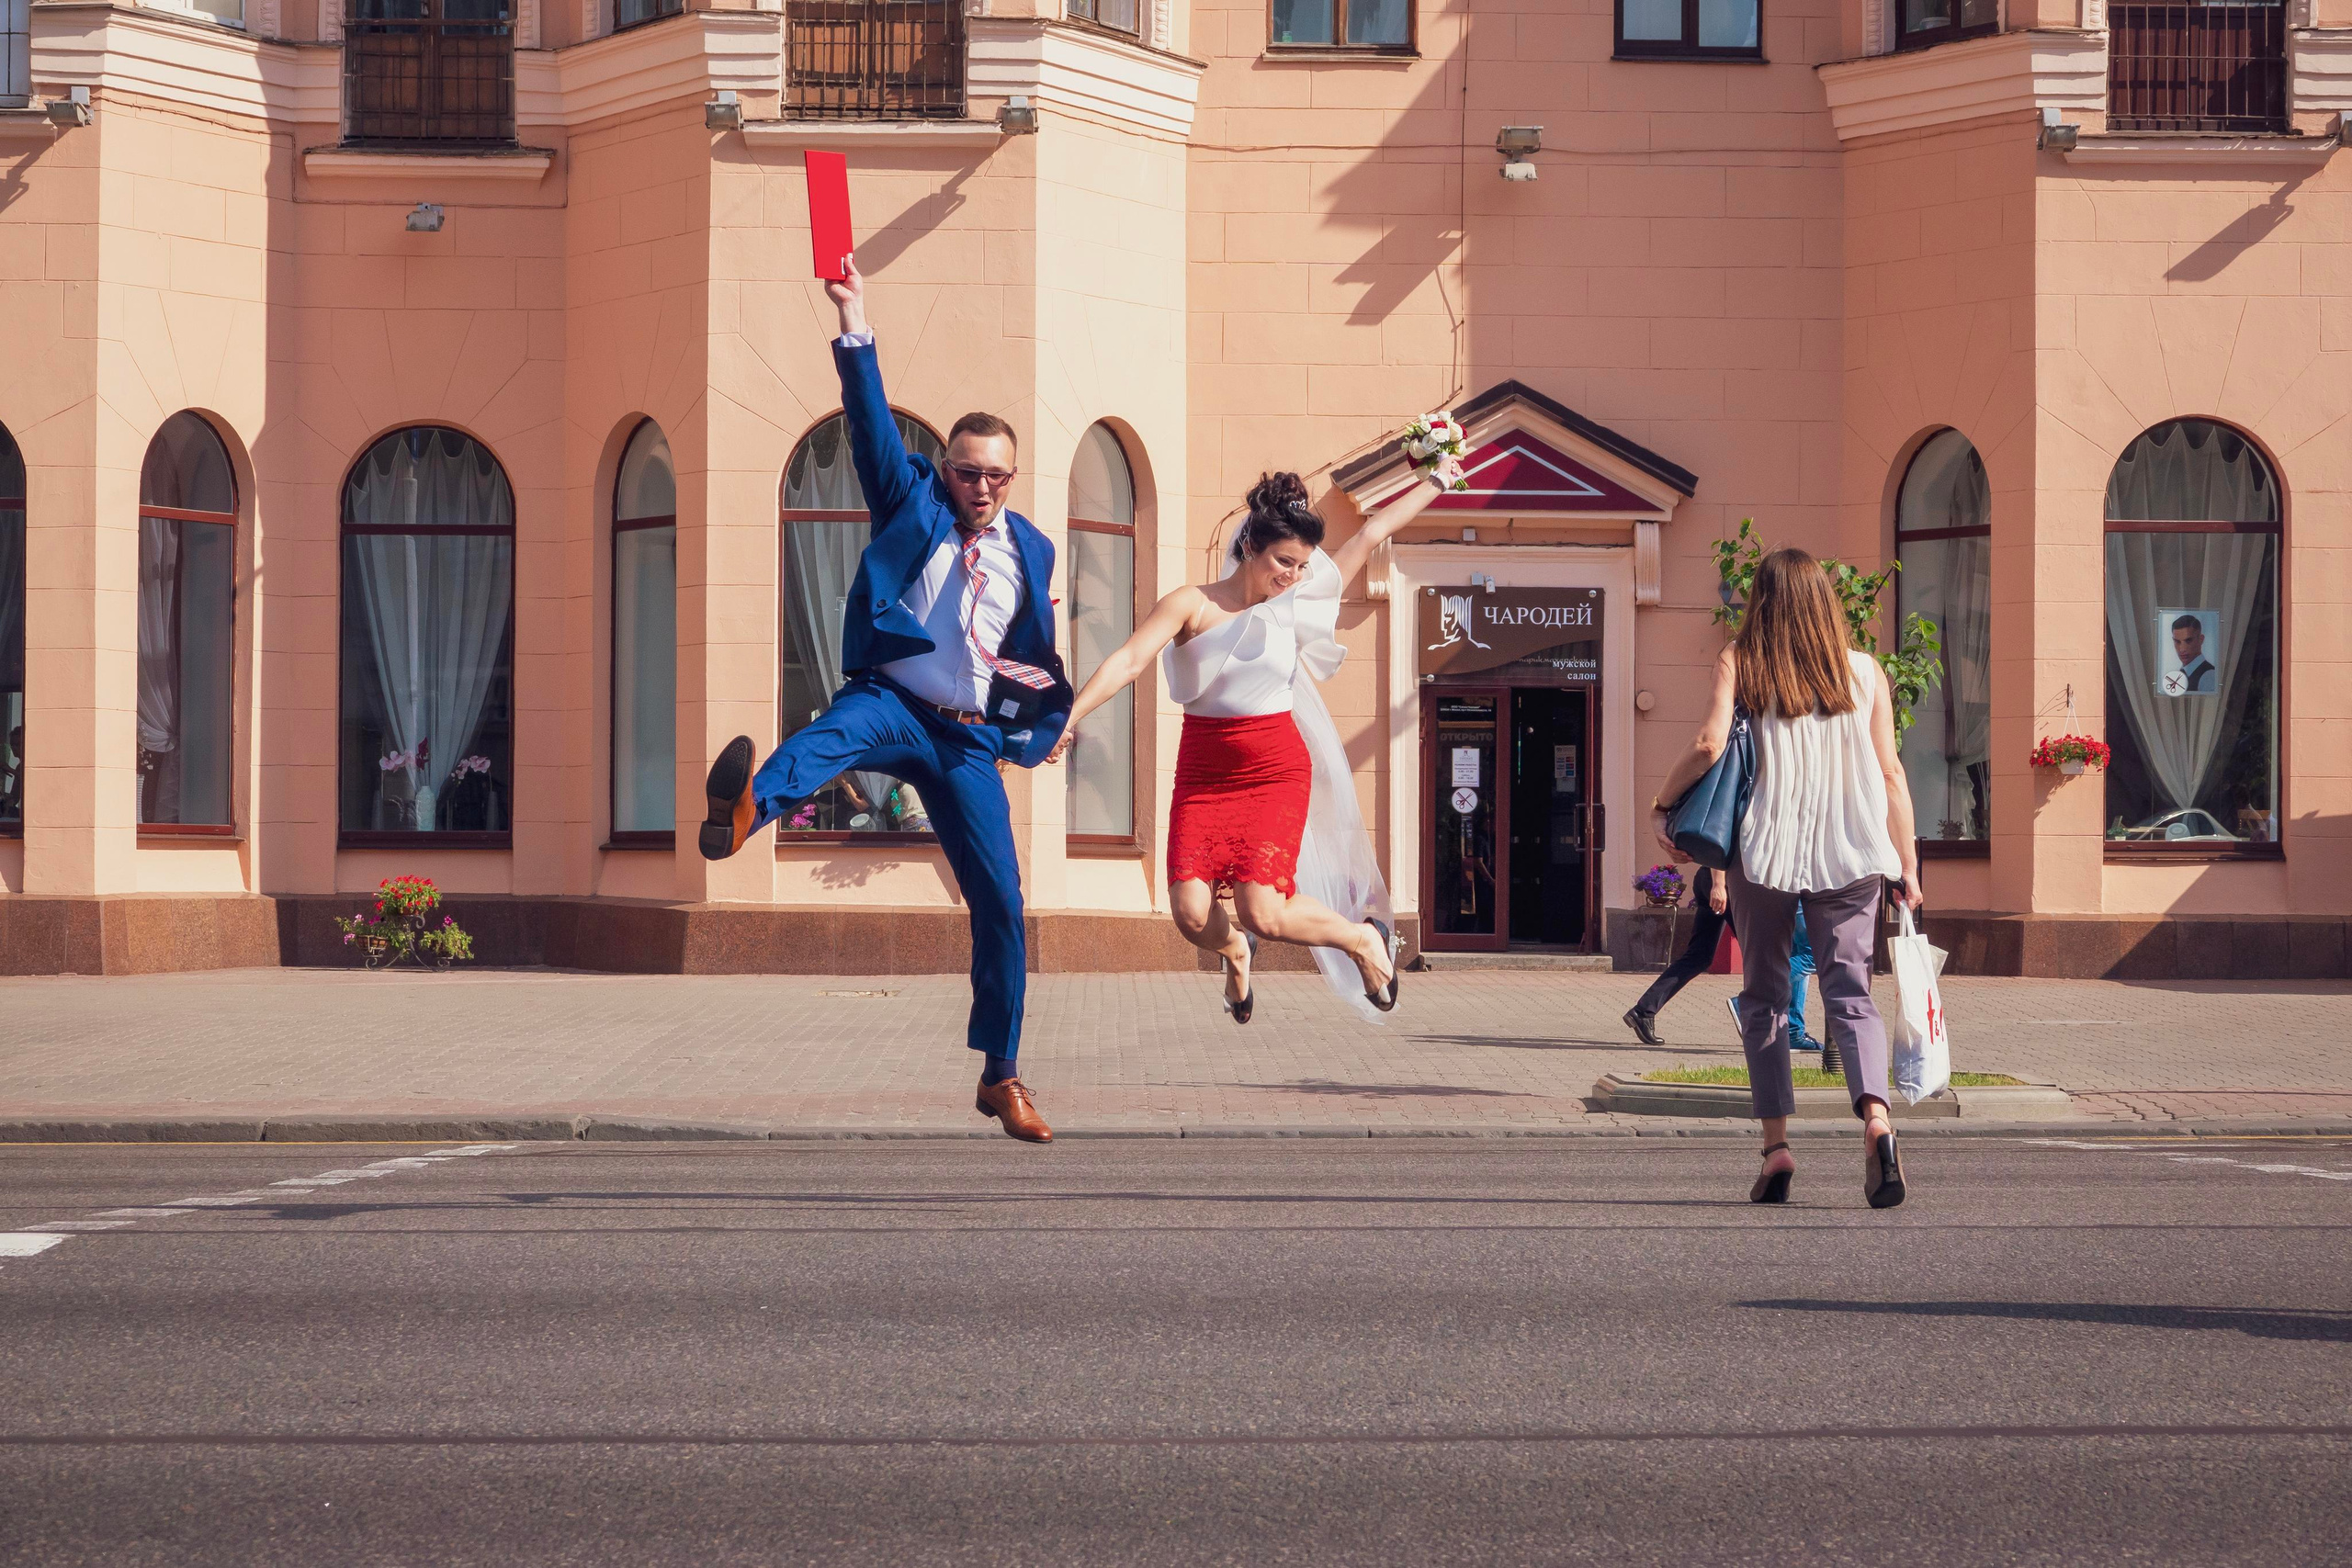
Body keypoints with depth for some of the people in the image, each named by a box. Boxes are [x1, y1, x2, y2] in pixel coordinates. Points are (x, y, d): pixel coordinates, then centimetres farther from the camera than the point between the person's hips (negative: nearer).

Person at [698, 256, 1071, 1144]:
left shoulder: (1030, 552, 14)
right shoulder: (912, 503, 6)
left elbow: (1043, 655, 25)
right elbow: (874, 426, -7)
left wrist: (1036, 729, 12)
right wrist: (855, 332, -17)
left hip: (970, 740, 4)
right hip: (891, 702, -3)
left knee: (1000, 906, 2)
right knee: (840, 731, -40)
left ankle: (1001, 1077, 17)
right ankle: (744, 808, -74)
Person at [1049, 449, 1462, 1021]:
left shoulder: (1296, 603, 5)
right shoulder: (1192, 605, -4)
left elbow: (1371, 535, 12)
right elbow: (1129, 660, -15)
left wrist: (1435, 481, 20)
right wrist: (1067, 717, -26)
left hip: (1276, 773, 0)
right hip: (1203, 774, 0)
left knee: (1263, 913, -16)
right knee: (1191, 912, -14)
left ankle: (1362, 938, 14)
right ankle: (1235, 952, 24)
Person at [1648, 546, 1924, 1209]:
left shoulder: (1739, 663, 2)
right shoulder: (1864, 670, 7)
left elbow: (1709, 744, -11)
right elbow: (1889, 772, 6)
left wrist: (1659, 804, 4)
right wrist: (1908, 867, 10)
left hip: (1765, 849, -1)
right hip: (1849, 855, 1)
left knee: (1763, 994, 11)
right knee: (1850, 991, -1)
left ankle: (1776, 1144, 2)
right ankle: (1876, 1118, -27)